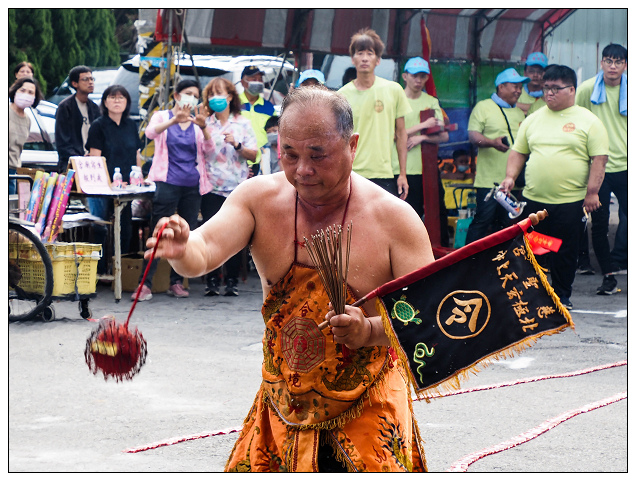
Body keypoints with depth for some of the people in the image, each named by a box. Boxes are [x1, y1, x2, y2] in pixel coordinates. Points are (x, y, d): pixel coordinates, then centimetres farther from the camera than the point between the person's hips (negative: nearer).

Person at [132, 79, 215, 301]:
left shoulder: (197, 123, 13)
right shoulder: (162, 117, 6)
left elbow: (209, 150, -2)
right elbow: (151, 132, -16)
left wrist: (203, 127, -21)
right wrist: (174, 120, -33)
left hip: (192, 185, 4)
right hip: (168, 182, -4)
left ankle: (176, 282, 14)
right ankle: (145, 283, -11)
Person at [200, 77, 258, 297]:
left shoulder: (243, 124, 8)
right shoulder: (205, 124, 10)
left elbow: (253, 155, 2)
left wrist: (237, 145, -13)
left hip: (237, 187, 0)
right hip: (211, 187, 0)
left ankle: (232, 280, 6)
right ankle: (212, 279, 3)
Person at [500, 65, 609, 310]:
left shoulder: (588, 121, -1)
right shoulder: (533, 119, 12)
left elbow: (599, 158, -5)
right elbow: (518, 152, 17)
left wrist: (592, 191, -11)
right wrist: (510, 177, 1)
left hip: (570, 201, -4)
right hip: (534, 200, 4)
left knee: (565, 252, 2)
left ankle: (562, 296, 15)